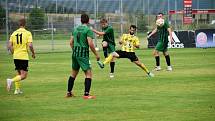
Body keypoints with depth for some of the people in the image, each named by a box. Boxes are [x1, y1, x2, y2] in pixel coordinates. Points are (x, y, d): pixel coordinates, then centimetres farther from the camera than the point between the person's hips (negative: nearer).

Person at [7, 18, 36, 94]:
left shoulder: (14, 33, 5)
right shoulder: (27, 33, -7)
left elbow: (9, 46, 3)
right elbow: (30, 45, -15)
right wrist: (33, 53, 2)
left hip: (16, 57, 5)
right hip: (24, 57, -5)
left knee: (19, 73, 21)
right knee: (24, 75, -4)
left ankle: (17, 89, 17)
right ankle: (11, 80, -26)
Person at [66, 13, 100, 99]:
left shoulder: (76, 29, 12)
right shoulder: (88, 30, -9)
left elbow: (71, 42, 15)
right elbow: (90, 44, -17)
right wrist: (96, 54, -8)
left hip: (75, 53, 7)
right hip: (83, 54, -7)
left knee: (73, 73, 20)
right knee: (88, 73, -4)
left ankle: (69, 92, 27)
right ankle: (86, 94, -13)